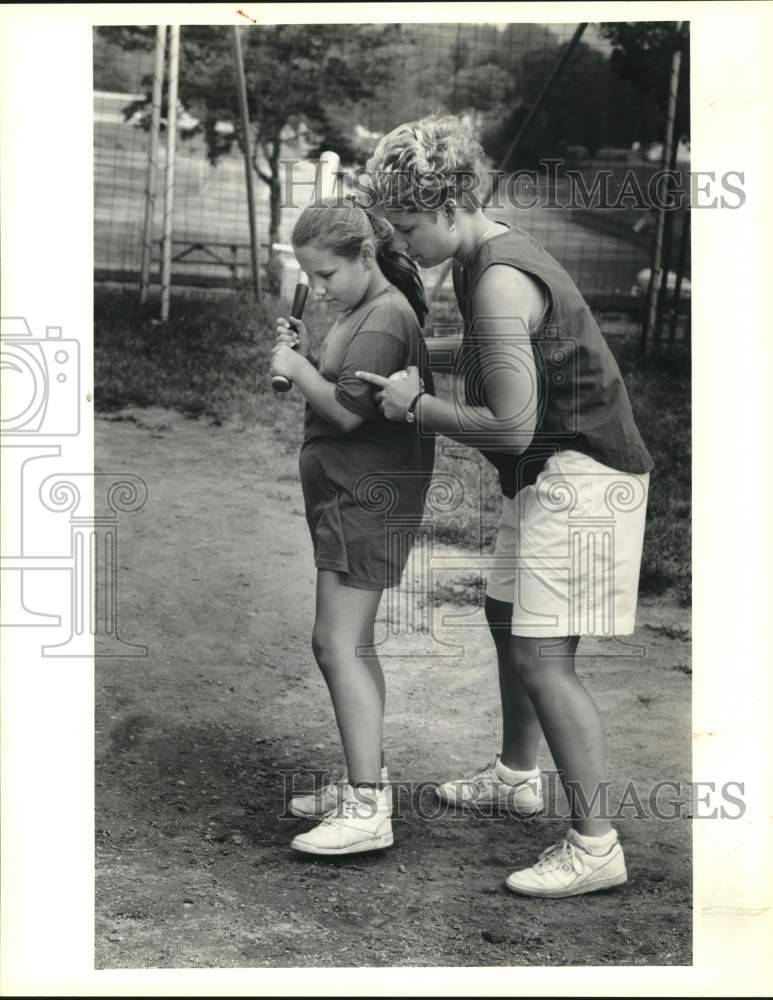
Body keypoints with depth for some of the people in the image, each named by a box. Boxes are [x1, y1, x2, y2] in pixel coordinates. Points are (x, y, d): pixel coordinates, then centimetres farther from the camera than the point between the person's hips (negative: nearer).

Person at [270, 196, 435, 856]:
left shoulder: (385, 318, -15)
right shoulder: (363, 312, 18)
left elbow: (348, 409, -23)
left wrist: (296, 369, -9)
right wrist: (306, 354, 3)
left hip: (366, 498, -11)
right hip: (349, 497, 11)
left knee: (340, 645, -12)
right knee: (351, 646, 16)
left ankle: (368, 812, -11)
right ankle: (367, 780, 26)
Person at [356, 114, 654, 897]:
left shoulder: (499, 282, -23)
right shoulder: (493, 257, 9)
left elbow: (510, 425, -24)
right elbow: (481, 354, 29)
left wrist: (417, 406, -11)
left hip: (581, 474, -11)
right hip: (550, 476, 11)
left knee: (542, 657, -12)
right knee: (505, 618, 23)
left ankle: (594, 845, -6)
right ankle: (515, 776, 41)